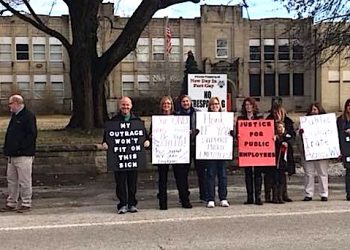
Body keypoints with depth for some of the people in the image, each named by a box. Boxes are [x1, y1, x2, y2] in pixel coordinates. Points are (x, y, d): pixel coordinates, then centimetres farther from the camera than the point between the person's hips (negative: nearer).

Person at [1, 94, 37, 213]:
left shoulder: (28, 116, -11)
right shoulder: (14, 116, 18)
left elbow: (32, 134, -17)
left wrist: (20, 148, -19)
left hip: (24, 155, -9)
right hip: (12, 155, 9)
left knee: (24, 181, -3)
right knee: (11, 180, 13)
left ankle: (26, 204, 6)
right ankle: (11, 204, 21)